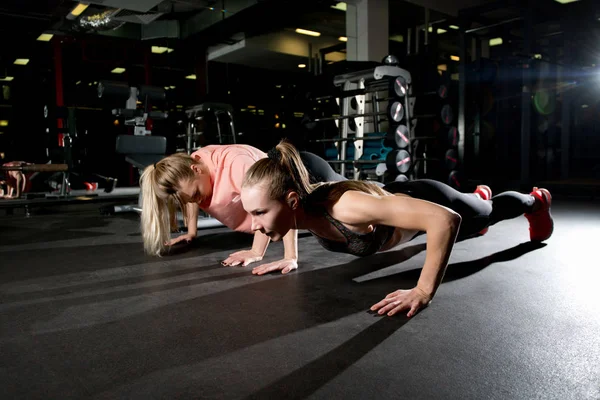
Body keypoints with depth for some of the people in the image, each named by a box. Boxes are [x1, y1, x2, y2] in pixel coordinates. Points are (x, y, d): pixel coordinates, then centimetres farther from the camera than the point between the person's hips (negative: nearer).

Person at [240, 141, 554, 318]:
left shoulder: (345, 207, -51)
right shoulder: (299, 205, -30)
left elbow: (445, 219, -51)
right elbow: (280, 216, -1)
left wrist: (423, 292, -51)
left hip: (429, 203, -5)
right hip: (396, 198, 5)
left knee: (491, 212, 30)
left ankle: (536, 201, 63)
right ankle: (480, 194, 74)